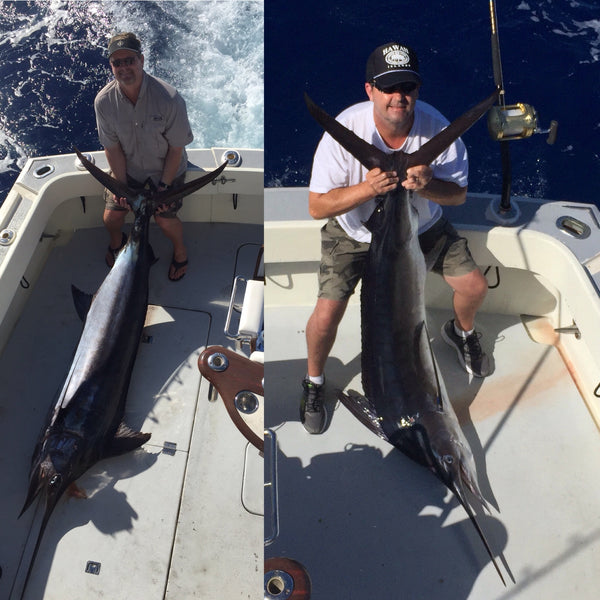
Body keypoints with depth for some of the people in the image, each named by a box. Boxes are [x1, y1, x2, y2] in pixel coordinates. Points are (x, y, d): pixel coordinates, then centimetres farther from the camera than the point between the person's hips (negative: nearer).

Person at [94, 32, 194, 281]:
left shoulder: (169, 99, -29)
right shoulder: (104, 101, -21)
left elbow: (176, 148, -19)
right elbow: (112, 148, -11)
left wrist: (164, 186, -16)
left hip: (166, 170, -2)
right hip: (127, 169, 3)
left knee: (165, 219, -6)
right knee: (111, 216, 2)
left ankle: (180, 250, 30)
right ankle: (116, 242, 41)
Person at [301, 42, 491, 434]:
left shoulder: (436, 127, -20)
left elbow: (459, 194, -10)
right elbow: (317, 206, -25)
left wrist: (428, 185, -33)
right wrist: (366, 188, -41)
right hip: (354, 230, -2)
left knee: (475, 287, -2)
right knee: (327, 312, -18)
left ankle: (462, 333, 37)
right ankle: (314, 382, 15)